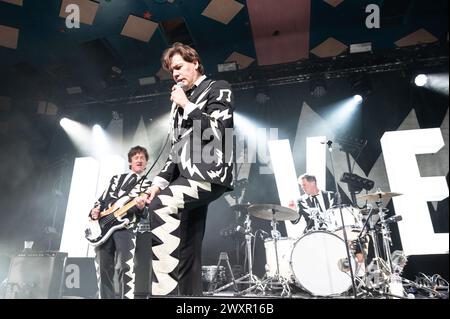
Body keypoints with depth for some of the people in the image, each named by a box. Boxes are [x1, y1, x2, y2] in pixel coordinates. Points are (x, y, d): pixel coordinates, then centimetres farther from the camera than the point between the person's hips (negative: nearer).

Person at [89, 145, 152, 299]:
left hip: (126, 227, -4)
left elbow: (143, 212, 2)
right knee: (103, 269, 4)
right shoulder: (116, 178, 24)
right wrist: (94, 210, 3)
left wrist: (141, 207, -22)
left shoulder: (147, 184, 13)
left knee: (125, 267, -15)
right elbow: (101, 200, 24)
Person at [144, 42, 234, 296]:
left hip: (209, 173, -7)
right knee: (187, 253, 4)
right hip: (187, 175, 8)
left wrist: (187, 105, -5)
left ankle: (165, 288, -21)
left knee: (160, 205, -29)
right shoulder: (181, 100, 25)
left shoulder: (218, 89, 6)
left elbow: (218, 131, -11)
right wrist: (161, 180, 9)